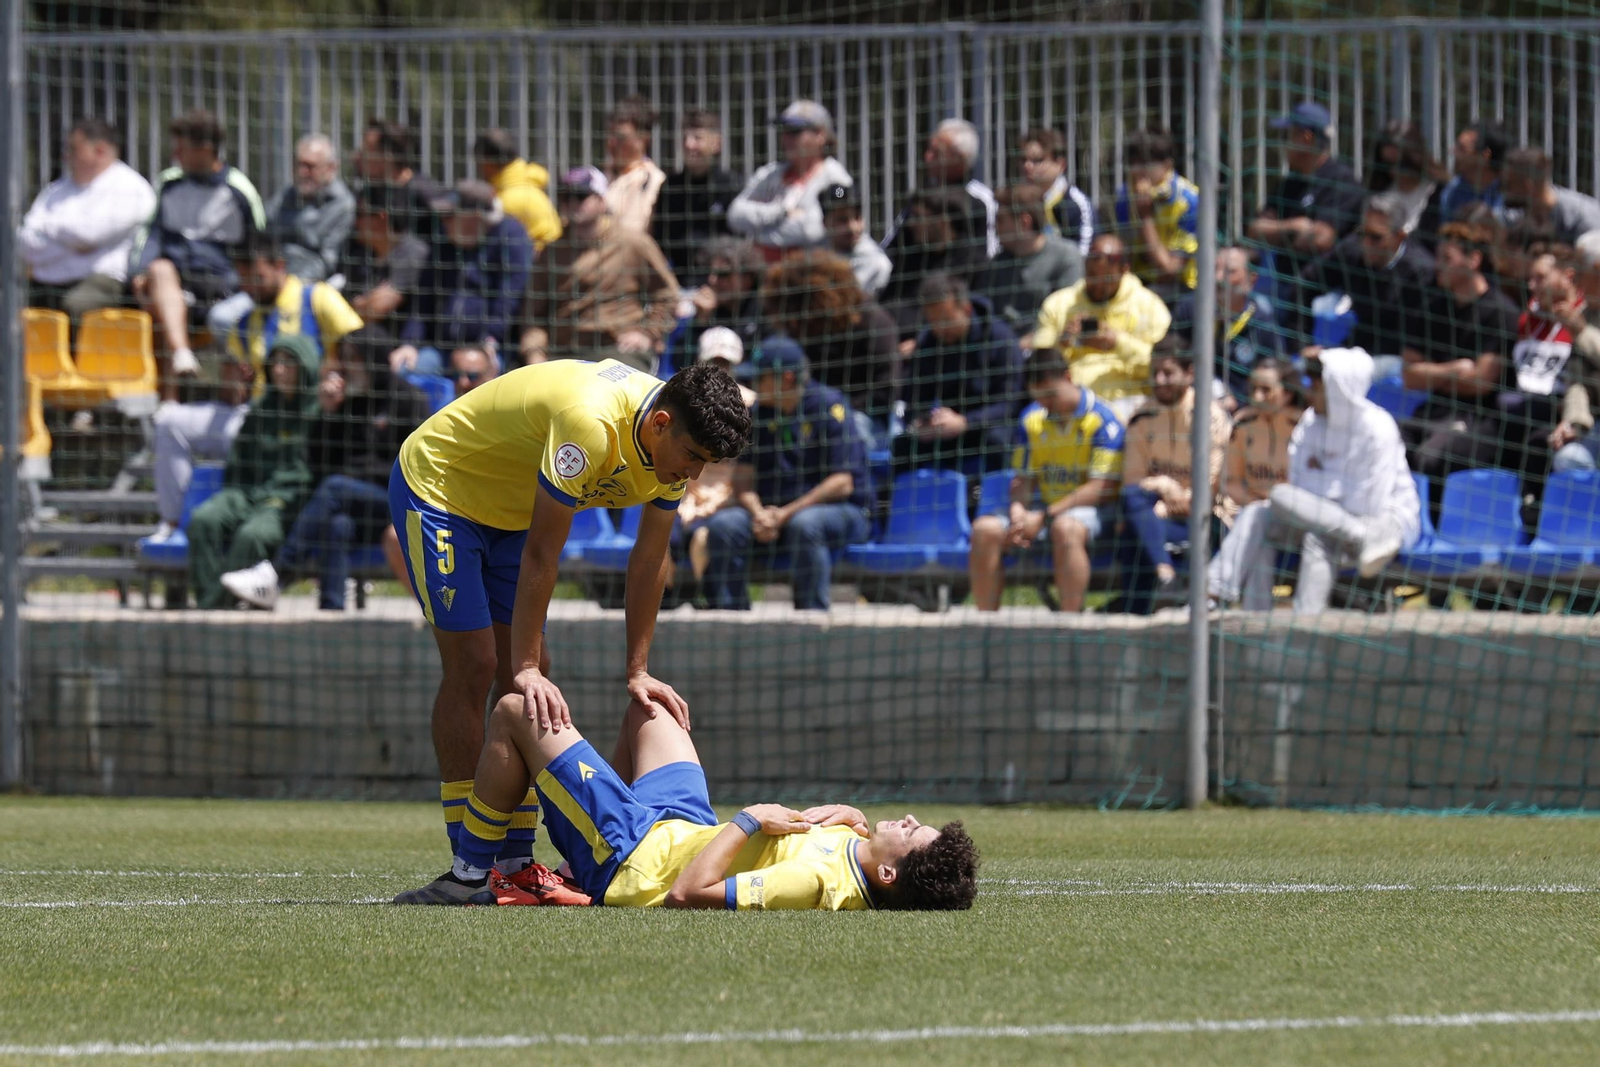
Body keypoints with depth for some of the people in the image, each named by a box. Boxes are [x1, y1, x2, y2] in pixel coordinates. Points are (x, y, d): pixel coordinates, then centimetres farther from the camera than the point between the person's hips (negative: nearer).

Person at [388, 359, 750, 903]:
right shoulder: (590, 425, -38)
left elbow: (649, 560, -2)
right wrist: (526, 668, -32)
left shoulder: (673, 444, -12)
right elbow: (541, 554, -34)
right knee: (474, 665, -13)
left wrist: (638, 672, -3)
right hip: (435, 486, -8)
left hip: (507, 511, 8)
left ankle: (515, 861, 3)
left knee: (528, 672, 1)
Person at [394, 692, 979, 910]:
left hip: (633, 861, -8)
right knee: (647, 702, 33)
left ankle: (470, 878, 16)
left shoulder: (818, 882, -41)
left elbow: (687, 893, -38)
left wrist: (749, 820, -29)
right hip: (685, 827, 8)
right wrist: (850, 816, -12)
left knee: (516, 712, -2)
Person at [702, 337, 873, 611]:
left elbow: (843, 483, -16)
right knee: (723, 525, -21)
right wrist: (759, 515, -17)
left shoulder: (829, 406, -10)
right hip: (773, 510, 5)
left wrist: (786, 515, -21)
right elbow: (743, 478, 5)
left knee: (804, 524, -38)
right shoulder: (758, 411, 7)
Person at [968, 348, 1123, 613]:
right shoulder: (1032, 418, 10)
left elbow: (1102, 487, -15)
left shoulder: (1102, 419, -10)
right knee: (985, 529, -18)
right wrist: (1018, 510, -11)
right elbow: (1024, 479, 14)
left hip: (1092, 512, -6)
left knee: (1065, 527, -40)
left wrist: (1044, 518, -19)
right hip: (1044, 510, 6)